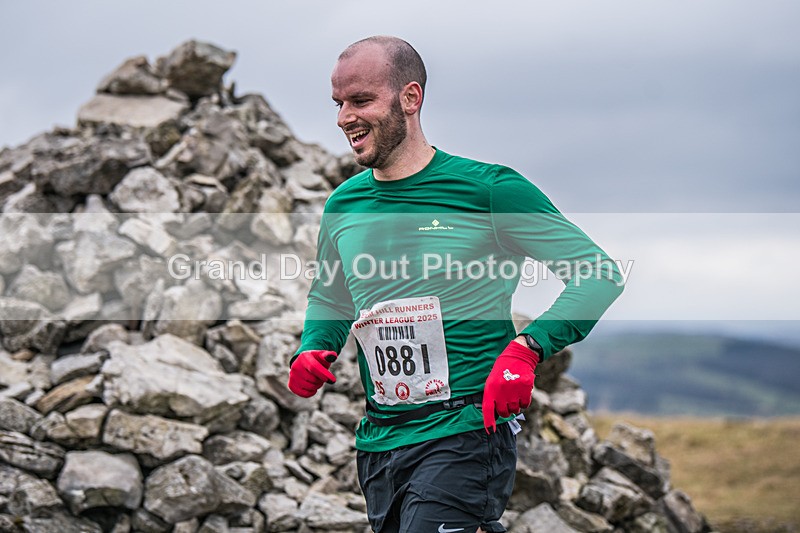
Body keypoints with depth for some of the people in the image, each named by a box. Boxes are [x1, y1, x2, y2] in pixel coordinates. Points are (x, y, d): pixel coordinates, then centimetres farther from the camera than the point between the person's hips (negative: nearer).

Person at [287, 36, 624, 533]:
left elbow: (600, 273, -6)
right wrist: (313, 351, 7)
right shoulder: (343, 206, 9)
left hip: (466, 434, -6)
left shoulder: (487, 189, -6)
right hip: (378, 442, 6)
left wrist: (526, 348, -19)